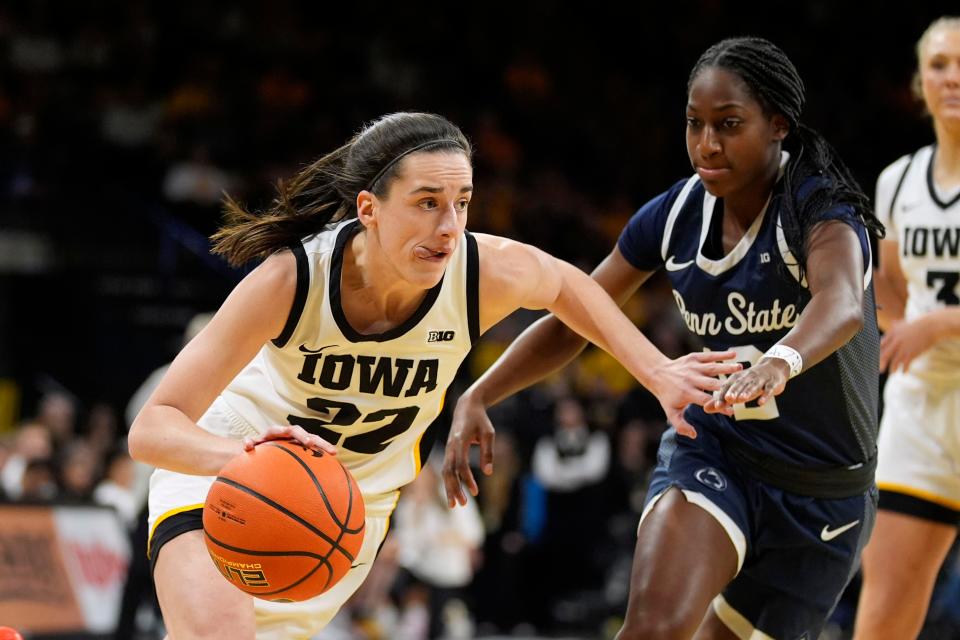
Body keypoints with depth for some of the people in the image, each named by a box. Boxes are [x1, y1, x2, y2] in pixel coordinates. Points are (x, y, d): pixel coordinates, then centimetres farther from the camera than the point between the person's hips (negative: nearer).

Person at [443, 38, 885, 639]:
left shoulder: (818, 209, -20)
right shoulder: (677, 214, -4)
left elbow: (843, 303, -43)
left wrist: (778, 363, -65)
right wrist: (477, 398, -11)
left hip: (821, 498, -2)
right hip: (713, 452, 2)